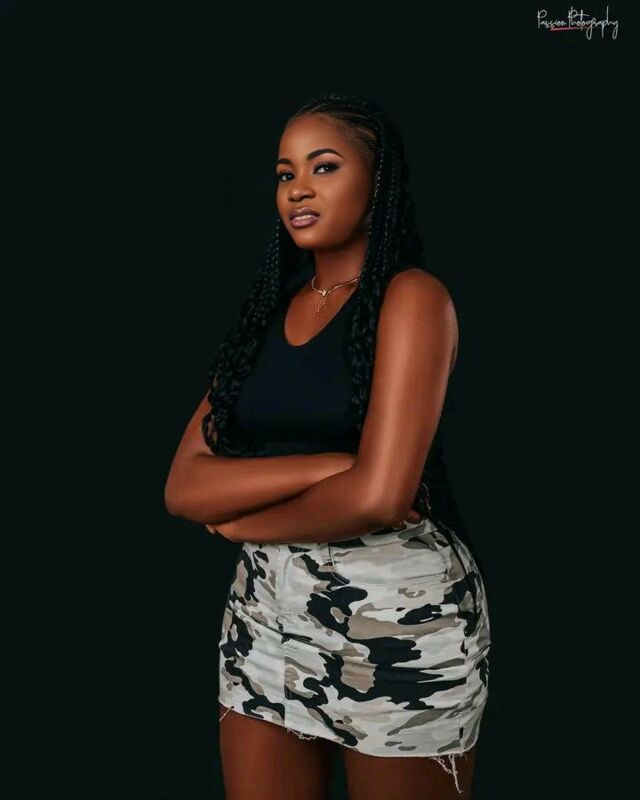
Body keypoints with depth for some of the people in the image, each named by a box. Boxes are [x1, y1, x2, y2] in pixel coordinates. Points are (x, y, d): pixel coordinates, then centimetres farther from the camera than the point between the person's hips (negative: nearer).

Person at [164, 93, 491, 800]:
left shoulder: (411, 295, -9)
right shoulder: (269, 309, 8)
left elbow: (379, 496, -21)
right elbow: (184, 488, -2)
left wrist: (245, 522, -5)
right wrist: (328, 464, -16)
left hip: (397, 611, -5)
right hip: (266, 608, 5)